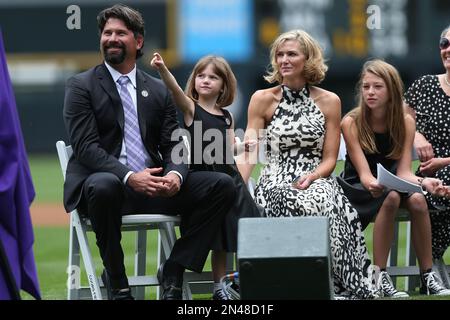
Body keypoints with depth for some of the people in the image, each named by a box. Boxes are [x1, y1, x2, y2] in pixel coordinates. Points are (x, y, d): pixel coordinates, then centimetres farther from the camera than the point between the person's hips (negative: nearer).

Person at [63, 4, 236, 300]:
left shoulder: (159, 90, 15)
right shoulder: (81, 86, 2)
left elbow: (174, 146, 9)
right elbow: (86, 147, -10)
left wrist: (175, 175, -16)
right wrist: (128, 177, -25)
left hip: (154, 185, 4)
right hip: (104, 183, -4)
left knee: (222, 185, -13)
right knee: (104, 185, -41)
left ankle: (173, 272, -7)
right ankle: (116, 283, -20)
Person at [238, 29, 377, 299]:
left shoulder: (329, 102, 9)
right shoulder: (262, 100, 7)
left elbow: (329, 159, 7)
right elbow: (249, 153, 1)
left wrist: (310, 178, -15)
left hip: (316, 180, 0)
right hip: (276, 180, 0)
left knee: (319, 204, -36)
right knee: (290, 204, -36)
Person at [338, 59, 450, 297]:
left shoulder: (405, 123, -5)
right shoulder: (351, 123, -14)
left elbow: (403, 172, -10)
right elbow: (364, 173, -20)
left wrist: (424, 182, -32)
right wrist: (372, 186, -44)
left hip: (391, 186, 3)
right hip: (357, 189, -3)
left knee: (417, 200, -30)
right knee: (391, 197, -35)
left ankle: (428, 277, -22)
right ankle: (379, 276, -32)